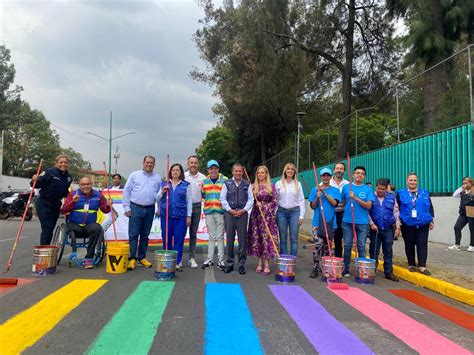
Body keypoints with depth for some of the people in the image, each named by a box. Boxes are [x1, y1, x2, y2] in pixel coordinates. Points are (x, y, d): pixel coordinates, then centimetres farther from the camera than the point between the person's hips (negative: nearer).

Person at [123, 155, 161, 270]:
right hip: (135, 208, -2)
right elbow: (126, 191, 3)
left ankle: (142, 257, 19)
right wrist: (126, 207, -3)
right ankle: (132, 258, 1)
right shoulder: (134, 175, 4)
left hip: (150, 209, 2)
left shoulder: (157, 178, 10)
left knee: (145, 235, 10)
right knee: (133, 235, -4)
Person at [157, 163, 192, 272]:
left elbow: (189, 201, 6)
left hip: (180, 216, -2)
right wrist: (162, 192, -6)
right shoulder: (164, 184, 11)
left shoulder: (186, 185, 7)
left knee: (179, 240, 0)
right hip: (166, 215, 2)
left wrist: (189, 216, 0)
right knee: (166, 239, 7)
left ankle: (178, 262, 10)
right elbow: (157, 200, 13)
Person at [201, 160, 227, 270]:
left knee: (220, 237, 0)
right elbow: (202, 195, 22)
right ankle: (210, 259, 17)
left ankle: (220, 260, 7)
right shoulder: (205, 182, 10)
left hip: (221, 212, -3)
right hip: (209, 212, 3)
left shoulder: (225, 181, 0)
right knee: (211, 237, 11)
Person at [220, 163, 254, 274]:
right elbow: (222, 199, 3)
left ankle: (242, 264, 9)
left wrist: (243, 210, -7)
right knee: (229, 239, 4)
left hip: (242, 213, 0)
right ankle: (229, 263, 12)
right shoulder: (227, 183, 6)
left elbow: (251, 199, 5)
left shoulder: (247, 184, 7)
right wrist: (230, 210, -7)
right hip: (229, 213, 0)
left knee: (242, 239, 1)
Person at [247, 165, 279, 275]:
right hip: (256, 214, 2)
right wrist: (256, 203, -12)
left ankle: (267, 265, -1)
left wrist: (264, 206, -7)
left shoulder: (271, 186, 4)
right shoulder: (253, 186, 9)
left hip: (268, 215, -2)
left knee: (267, 236, -5)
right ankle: (260, 263, 13)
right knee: (257, 237, 3)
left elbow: (274, 201, 3)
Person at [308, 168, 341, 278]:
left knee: (327, 245, 8)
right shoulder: (315, 189, 7)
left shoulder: (335, 190, 8)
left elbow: (334, 203, -8)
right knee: (318, 244, -12)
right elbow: (313, 206, 5)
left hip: (330, 222, 1)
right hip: (318, 221, -1)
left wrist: (324, 192, -13)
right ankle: (315, 268, -5)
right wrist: (317, 197, -13)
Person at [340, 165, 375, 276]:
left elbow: (368, 205, -7)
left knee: (361, 247, 2)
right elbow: (342, 202, 17)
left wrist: (355, 198, -15)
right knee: (347, 246, 6)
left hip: (362, 222, -1)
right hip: (347, 221, 1)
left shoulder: (368, 189, 3)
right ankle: (346, 269, 15)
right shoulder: (346, 187, 8)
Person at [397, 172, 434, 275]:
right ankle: (411, 265, 19)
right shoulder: (401, 193, 3)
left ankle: (422, 266, 2)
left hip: (423, 224, 1)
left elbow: (430, 207, 12)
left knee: (422, 244, -2)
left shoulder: (425, 193, 9)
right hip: (407, 224, -1)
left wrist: (431, 220, 8)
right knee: (409, 245, 8)